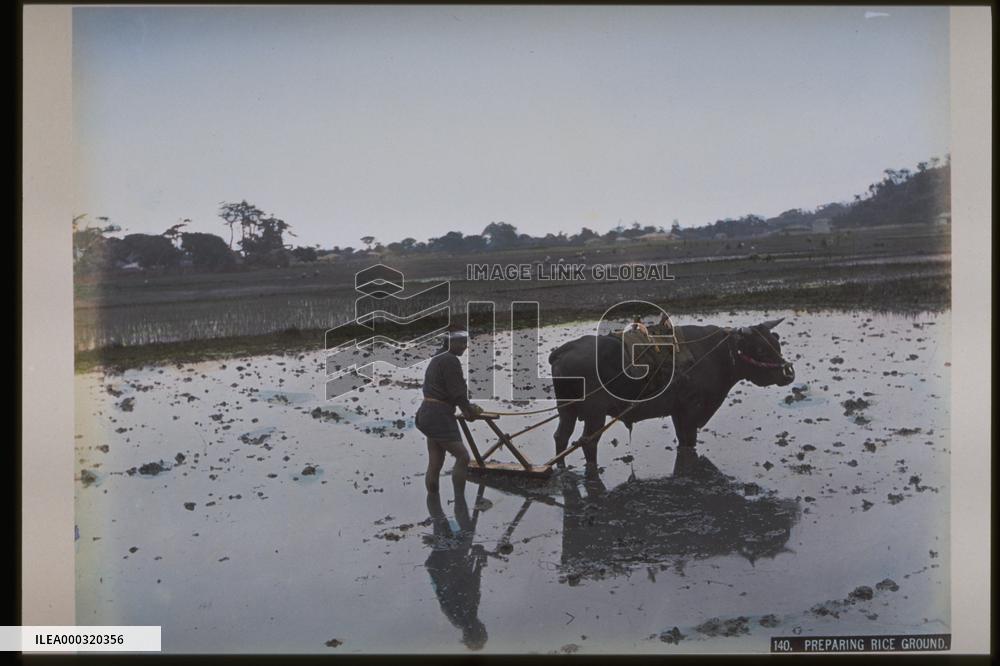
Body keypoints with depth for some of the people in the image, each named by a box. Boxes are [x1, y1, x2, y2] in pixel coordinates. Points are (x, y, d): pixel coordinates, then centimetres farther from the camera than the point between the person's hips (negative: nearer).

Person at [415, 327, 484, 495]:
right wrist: (470, 410, 3)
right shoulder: (451, 361, -13)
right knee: (463, 457, -8)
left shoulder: (437, 358, 18)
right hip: (439, 415, -10)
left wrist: (468, 407, 16)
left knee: (435, 463, 10)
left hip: (428, 412, 10)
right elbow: (457, 392, -14)